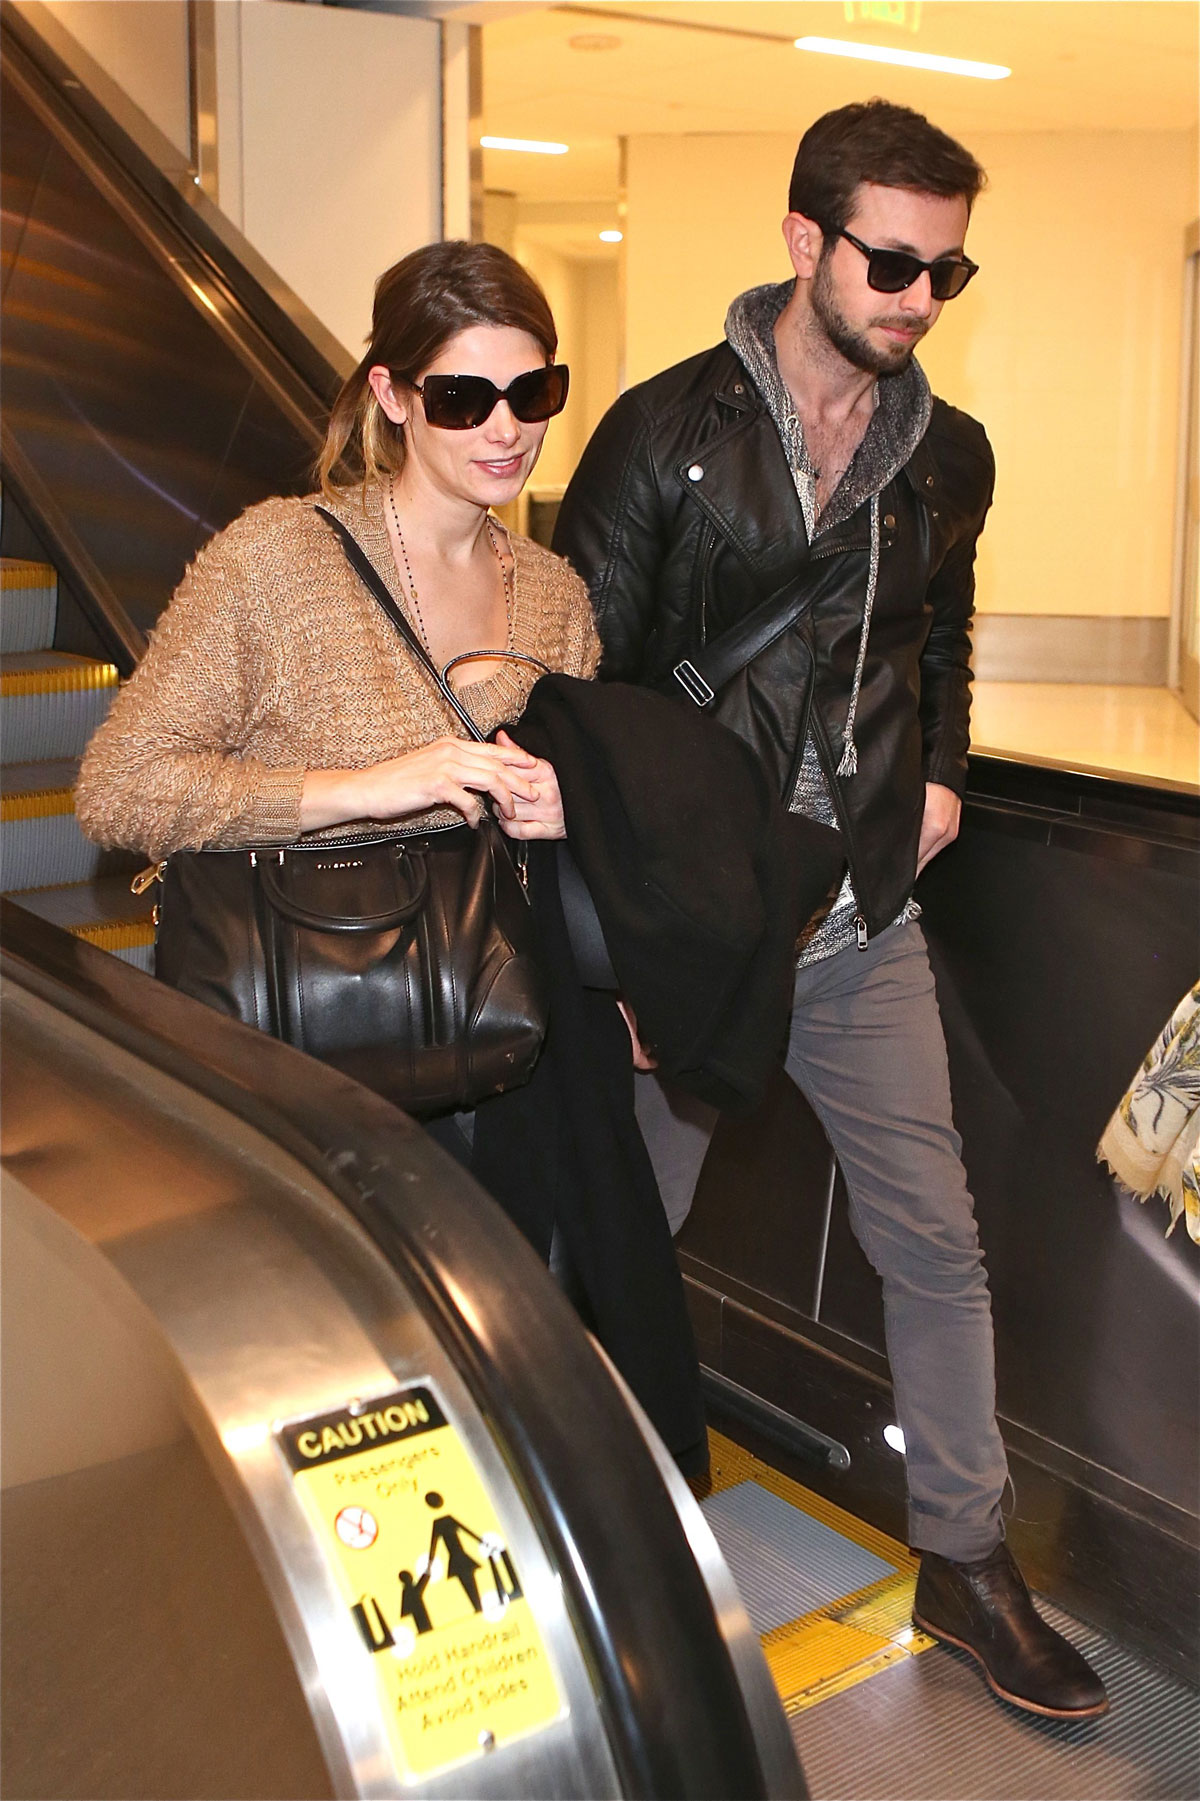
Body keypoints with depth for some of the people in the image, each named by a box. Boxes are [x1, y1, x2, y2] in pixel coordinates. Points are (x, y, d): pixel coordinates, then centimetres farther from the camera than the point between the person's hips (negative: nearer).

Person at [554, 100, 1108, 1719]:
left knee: (935, 1238, 7)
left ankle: (965, 1558, 25)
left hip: (864, 920, 4)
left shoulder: (949, 455, 8)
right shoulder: (667, 429, -7)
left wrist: (941, 777, 8)